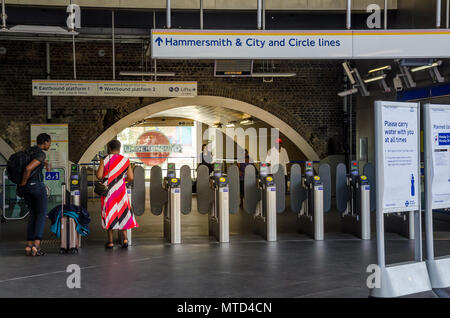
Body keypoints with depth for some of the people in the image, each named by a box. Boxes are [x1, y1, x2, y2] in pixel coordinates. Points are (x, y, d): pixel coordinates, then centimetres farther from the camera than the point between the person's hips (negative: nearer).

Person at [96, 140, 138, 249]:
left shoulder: (104, 160, -5)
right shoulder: (125, 161, 1)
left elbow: (99, 176, -10)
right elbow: (131, 178, -1)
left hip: (108, 190, -1)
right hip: (121, 190, 2)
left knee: (109, 213, 6)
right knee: (122, 213, 12)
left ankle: (110, 241, 8)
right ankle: (125, 238, 2)